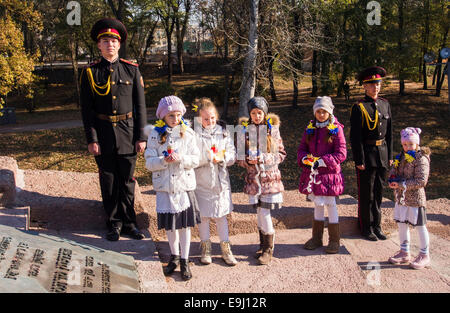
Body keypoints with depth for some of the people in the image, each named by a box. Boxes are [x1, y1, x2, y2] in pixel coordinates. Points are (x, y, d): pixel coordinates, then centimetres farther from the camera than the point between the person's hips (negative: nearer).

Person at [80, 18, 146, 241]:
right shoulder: (90, 72, 1)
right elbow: (87, 109, 0)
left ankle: (128, 223, 22)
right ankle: (114, 224, 22)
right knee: (108, 182, 8)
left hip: (127, 133, 0)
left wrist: (141, 136, -3)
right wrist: (91, 139, -7)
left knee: (127, 181, 9)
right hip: (103, 136, 0)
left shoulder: (131, 70, 2)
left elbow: (140, 105, 2)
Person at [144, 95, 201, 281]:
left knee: (185, 223, 5)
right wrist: (164, 161, -21)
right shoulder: (155, 135, -2)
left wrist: (181, 158, -21)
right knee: (169, 224, 12)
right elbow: (149, 163, -3)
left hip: (184, 184, -1)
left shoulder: (187, 134, -1)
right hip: (164, 185, 1)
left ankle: (184, 260, 19)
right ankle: (174, 256, 32)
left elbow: (195, 160, -3)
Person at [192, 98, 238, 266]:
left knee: (221, 215, 11)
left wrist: (221, 157, -19)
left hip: (221, 179, 2)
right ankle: (206, 249, 24)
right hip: (201, 181, -2)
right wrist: (208, 157, -24)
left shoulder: (224, 132, 3)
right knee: (203, 216, 8)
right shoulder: (194, 134, -8)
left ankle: (226, 249, 22)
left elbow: (232, 156, 0)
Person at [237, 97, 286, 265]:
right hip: (253, 175, 2)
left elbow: (281, 154, 3)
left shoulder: (273, 129, 1)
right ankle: (264, 245, 24)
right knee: (260, 211, 7)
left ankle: (268, 249, 9)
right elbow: (239, 156, 7)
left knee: (264, 212, -5)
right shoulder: (244, 130, 4)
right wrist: (248, 159, -14)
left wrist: (264, 158, -11)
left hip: (270, 175, -2)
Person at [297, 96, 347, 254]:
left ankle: (334, 240, 16)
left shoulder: (336, 129, -6)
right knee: (318, 204, 15)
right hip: (312, 173, 4)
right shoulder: (310, 128, 8)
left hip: (329, 173, -4)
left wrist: (322, 162, -18)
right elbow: (302, 148, 11)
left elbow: (341, 154, -11)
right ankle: (316, 238, 27)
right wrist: (305, 159, -10)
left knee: (330, 204, 2)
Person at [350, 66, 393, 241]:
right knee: (366, 194, 4)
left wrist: (389, 156, 11)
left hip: (382, 154, 6)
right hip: (367, 155, -6)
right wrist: (359, 160, -15)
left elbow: (389, 133, 14)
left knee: (378, 192, 14)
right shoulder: (359, 107, -10)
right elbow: (355, 137, -12)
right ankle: (366, 228, 17)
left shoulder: (385, 104, 9)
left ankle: (377, 226, 26)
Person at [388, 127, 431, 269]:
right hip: (401, 198, 8)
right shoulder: (401, 157, 8)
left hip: (415, 199, -7)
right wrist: (392, 179, -5)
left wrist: (401, 184, -23)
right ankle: (404, 252, 29)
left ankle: (425, 255, 18)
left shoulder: (421, 159, -15)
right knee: (402, 225, 15)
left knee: (420, 226, 4)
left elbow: (421, 181, -21)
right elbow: (394, 170, 18)